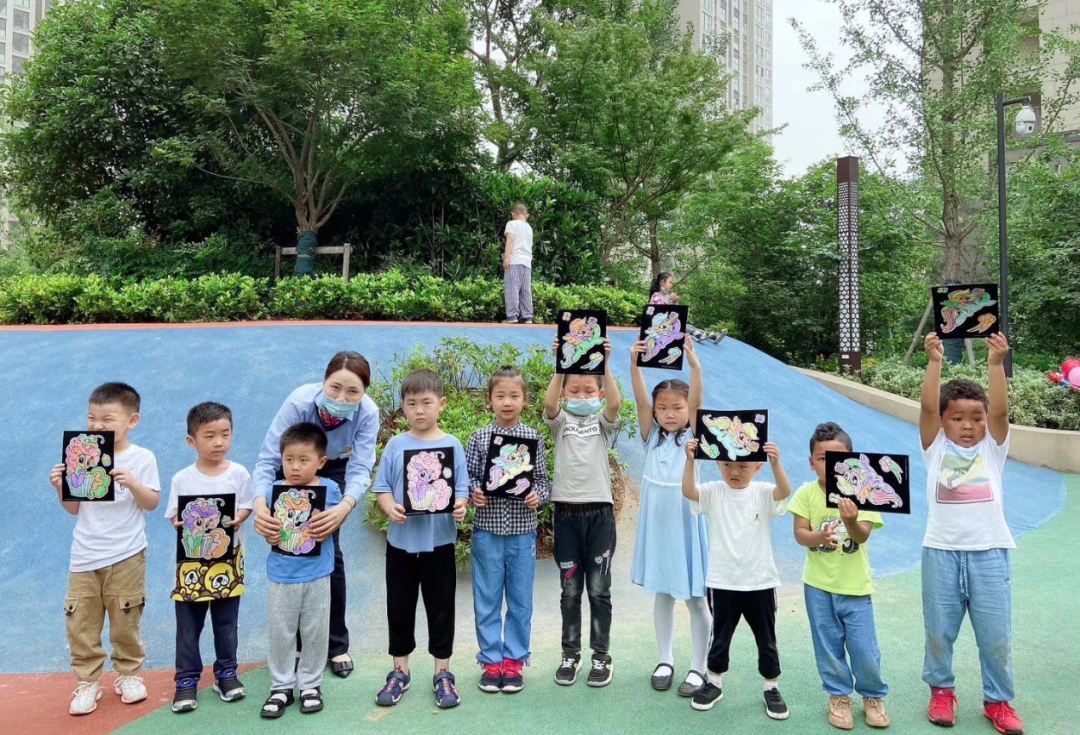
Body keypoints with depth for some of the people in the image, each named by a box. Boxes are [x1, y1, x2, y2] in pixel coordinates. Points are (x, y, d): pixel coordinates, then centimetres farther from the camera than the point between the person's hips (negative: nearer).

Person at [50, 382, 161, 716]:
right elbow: (74, 508, 8)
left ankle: (129, 674, 26)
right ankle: (87, 681, 20)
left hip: (125, 555, -3)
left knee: (125, 620, 7)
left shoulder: (141, 458, -6)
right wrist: (61, 487, -9)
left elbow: (151, 503, -9)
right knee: (80, 622, 5)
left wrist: (132, 483, -25)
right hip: (84, 554, 3)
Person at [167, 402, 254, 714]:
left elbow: (246, 507, -1)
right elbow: (173, 514, -2)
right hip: (191, 560, 0)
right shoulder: (182, 479, -4)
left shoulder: (238, 474, -4)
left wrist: (237, 520, -21)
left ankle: (226, 673, 27)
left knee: (226, 622, 12)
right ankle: (187, 679, 20)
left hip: (227, 560, 0)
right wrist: (181, 522, -23)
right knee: (188, 625, 7)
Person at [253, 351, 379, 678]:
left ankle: (336, 645, 11)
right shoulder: (299, 402, -38)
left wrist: (345, 506, -56)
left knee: (329, 552, -4)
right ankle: (296, 642, 17)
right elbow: (268, 459, -39)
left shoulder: (368, 413, -33)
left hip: (333, 471, 1)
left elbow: (361, 468, -36)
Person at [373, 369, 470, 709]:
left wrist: (461, 506, -22)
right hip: (401, 540, 1)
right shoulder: (395, 445, -1)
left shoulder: (452, 445, -3)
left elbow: (461, 488, -2)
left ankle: (442, 673, 25)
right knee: (399, 607, 13)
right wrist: (389, 507, -20)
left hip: (439, 540, -1)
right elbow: (382, 487, 0)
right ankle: (400, 670, 30)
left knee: (441, 607, 9)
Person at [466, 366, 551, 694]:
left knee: (520, 600, 10)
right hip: (486, 531, 0)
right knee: (487, 599, 9)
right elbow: (468, 477, 3)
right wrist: (473, 493, -17)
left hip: (522, 532, 0)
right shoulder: (479, 438, 0)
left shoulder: (534, 438, 0)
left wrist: (537, 495, -16)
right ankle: (491, 661, 24)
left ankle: (514, 661, 25)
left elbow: (542, 479, 3)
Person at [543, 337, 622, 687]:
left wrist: (604, 365, -26)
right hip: (567, 511, 1)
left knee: (599, 589, 6)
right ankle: (570, 654, 21)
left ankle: (601, 655, 18)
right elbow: (549, 402, -17)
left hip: (599, 510, 0)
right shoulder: (560, 421, 5)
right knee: (570, 589, 9)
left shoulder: (602, 421, 5)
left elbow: (615, 402, -17)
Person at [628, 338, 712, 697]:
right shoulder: (652, 437, 1)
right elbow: (641, 400, -12)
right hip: (656, 522, 3)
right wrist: (634, 365, -27)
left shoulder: (693, 437, -5)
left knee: (695, 597, 6)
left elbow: (697, 401, -21)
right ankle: (666, 660, 29)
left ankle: (699, 666, 20)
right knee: (663, 593, 15)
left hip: (685, 523, -3)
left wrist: (694, 365, -36)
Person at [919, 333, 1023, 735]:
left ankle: (999, 700, 27)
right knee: (939, 631, 11)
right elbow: (927, 407, -12)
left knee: (996, 635, 8)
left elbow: (1001, 410, -13)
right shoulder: (937, 447, 2)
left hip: (988, 552, 0)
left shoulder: (992, 448, 4)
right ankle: (941, 691, 31)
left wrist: (995, 365, -25)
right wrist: (934, 362, -22)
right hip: (941, 552, 0)